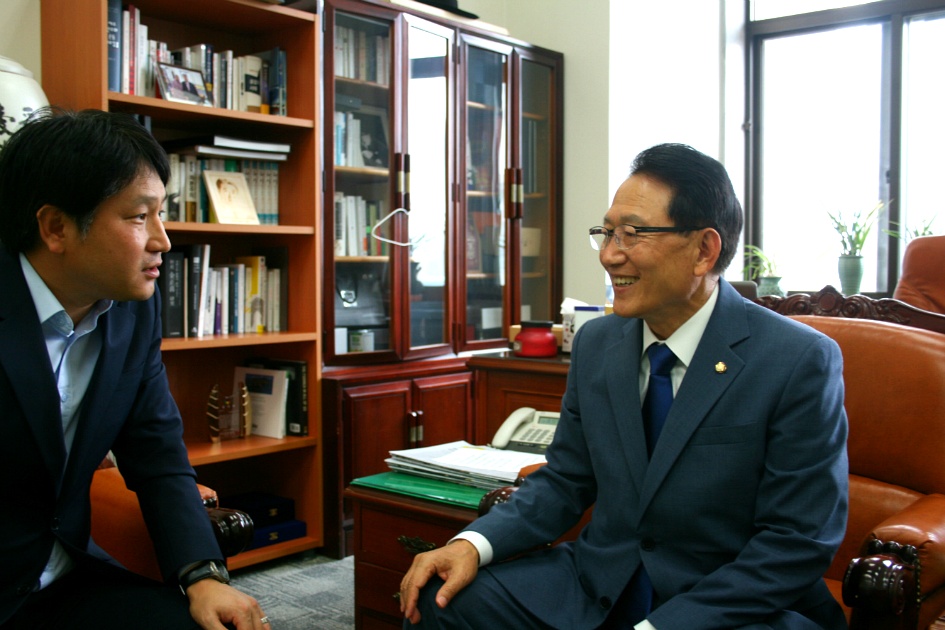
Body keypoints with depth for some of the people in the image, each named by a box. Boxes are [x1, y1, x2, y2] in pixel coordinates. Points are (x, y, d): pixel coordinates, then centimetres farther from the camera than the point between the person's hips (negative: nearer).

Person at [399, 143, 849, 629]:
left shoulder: (802, 362, -14)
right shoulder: (595, 344, 3)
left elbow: (798, 541, -15)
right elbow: (565, 480, 9)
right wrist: (474, 543, -9)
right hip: (598, 584, 5)